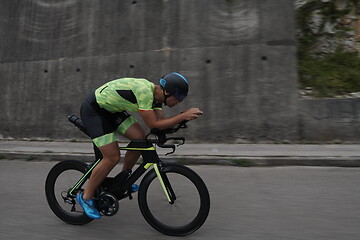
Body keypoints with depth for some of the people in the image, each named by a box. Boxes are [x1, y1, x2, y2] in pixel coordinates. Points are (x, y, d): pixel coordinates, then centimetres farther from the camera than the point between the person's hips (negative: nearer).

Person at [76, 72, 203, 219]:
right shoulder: (144, 91, -31)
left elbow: (160, 122, -3)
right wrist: (184, 116, -30)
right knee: (113, 157, -12)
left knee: (141, 138, -4)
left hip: (111, 110, 9)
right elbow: (153, 124, -31)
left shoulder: (155, 94, -3)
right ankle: (85, 197, 9)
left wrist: (182, 118, -17)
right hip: (93, 110, -8)